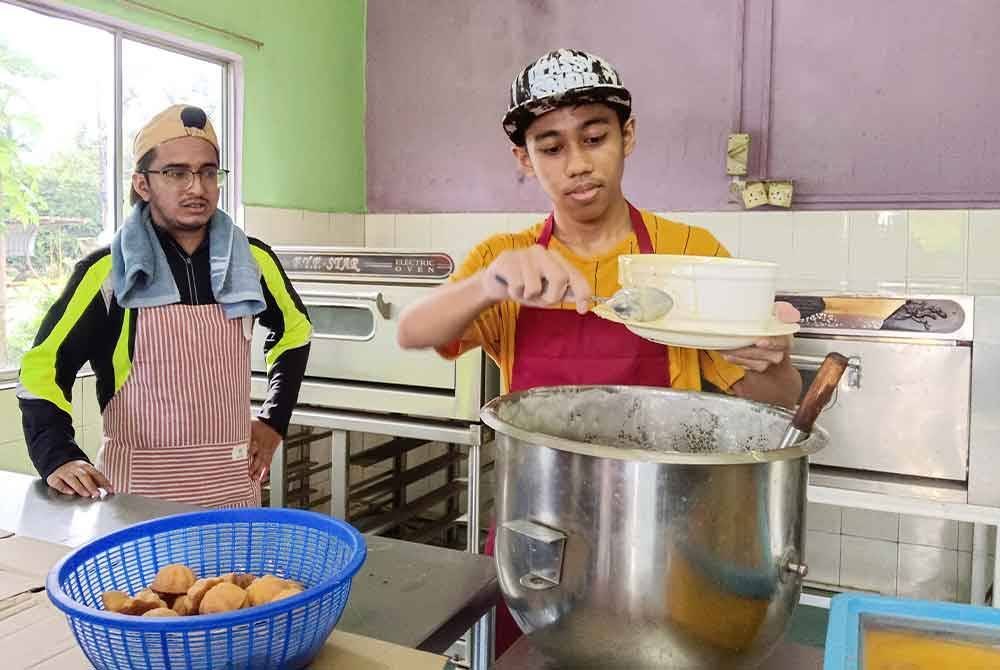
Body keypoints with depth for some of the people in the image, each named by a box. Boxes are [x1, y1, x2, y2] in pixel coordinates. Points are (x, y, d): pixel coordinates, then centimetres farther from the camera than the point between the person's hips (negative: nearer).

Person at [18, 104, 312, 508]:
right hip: (141, 487, -2)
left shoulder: (252, 260, -1)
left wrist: (274, 421, 10)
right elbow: (42, 367, -2)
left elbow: (294, 331, 16)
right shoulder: (107, 272, -8)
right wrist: (58, 457, -15)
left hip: (233, 481, 3)